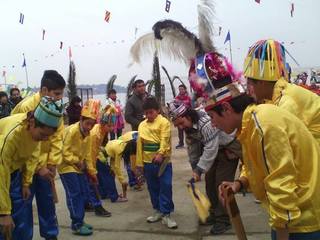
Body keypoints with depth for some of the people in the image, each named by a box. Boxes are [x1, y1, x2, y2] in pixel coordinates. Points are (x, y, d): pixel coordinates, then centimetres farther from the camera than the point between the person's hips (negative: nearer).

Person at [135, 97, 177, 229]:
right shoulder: (142, 125, 10)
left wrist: (160, 154, -31)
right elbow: (139, 145, 10)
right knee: (153, 188, 13)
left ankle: (166, 214, 6)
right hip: (148, 162, 5)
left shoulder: (164, 122, -4)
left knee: (166, 187, -3)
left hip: (162, 161, -5)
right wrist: (139, 164, 9)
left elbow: (164, 139, -16)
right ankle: (158, 211, 27)